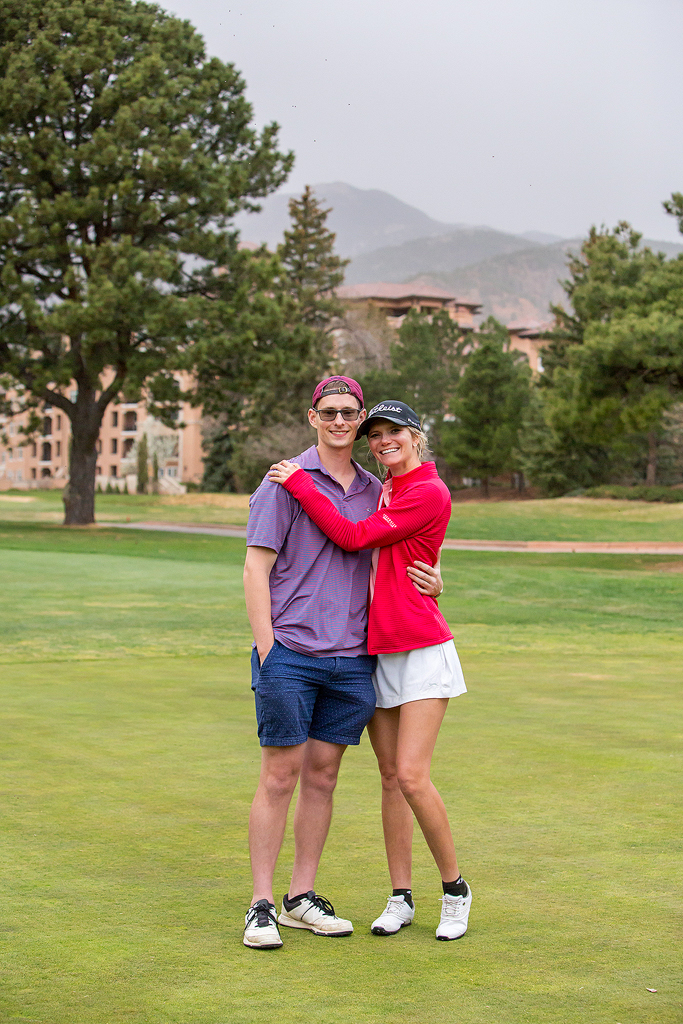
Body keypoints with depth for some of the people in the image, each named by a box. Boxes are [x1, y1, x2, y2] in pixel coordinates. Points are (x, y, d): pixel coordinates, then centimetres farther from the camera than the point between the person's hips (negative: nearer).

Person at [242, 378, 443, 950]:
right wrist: (266, 653, -11)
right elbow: (256, 569, -5)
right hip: (290, 653, -5)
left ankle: (302, 898, 18)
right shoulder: (285, 481, -2)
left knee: (323, 775, 9)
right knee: (280, 776, -2)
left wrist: (430, 581, 1)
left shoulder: (375, 491, 13)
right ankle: (261, 906, 5)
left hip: (352, 659, 5)